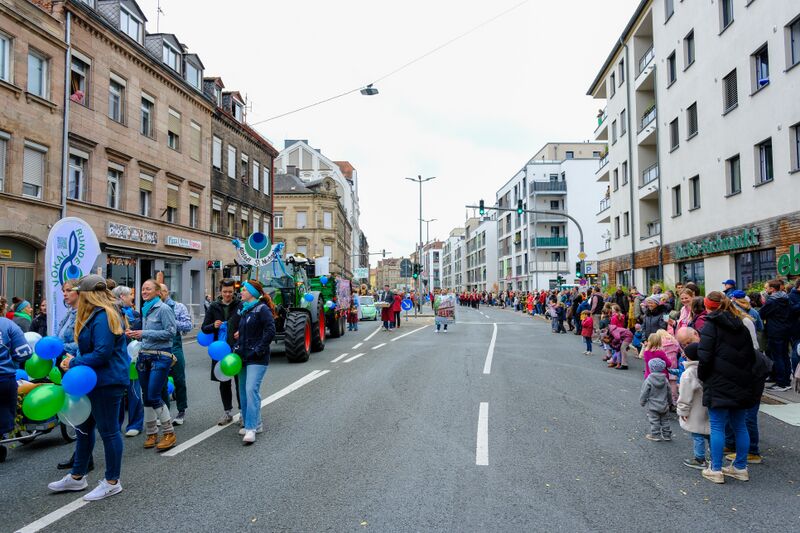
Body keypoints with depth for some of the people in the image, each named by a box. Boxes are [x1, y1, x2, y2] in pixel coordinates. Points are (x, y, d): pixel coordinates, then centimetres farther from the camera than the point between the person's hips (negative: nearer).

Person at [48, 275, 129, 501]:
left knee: (108, 430, 1)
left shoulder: (102, 318, -21)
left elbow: (102, 353, -25)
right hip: (95, 379, 11)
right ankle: (77, 477, 34)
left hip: (107, 381, -11)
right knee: (84, 426, 19)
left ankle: (112, 482, 15)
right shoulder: (96, 315, 12)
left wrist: (74, 363, -14)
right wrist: (74, 358, 2)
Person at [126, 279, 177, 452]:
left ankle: (169, 434, 4)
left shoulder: (164, 309, -9)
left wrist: (145, 333, -16)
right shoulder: (145, 309, 15)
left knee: (154, 397, -9)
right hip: (145, 356, 8)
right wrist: (136, 334, 4)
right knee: (146, 397, 10)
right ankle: (151, 433, 22)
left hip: (160, 357, -8)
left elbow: (171, 332, -16)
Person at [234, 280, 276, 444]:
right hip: (243, 357, 9)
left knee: (251, 389, -16)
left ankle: (251, 428, -14)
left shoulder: (262, 309, -9)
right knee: (243, 391, 11)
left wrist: (258, 350, -17)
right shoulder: (243, 309, 16)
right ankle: (255, 423, 23)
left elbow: (270, 331, -16)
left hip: (257, 358, -9)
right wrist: (237, 348, 10)